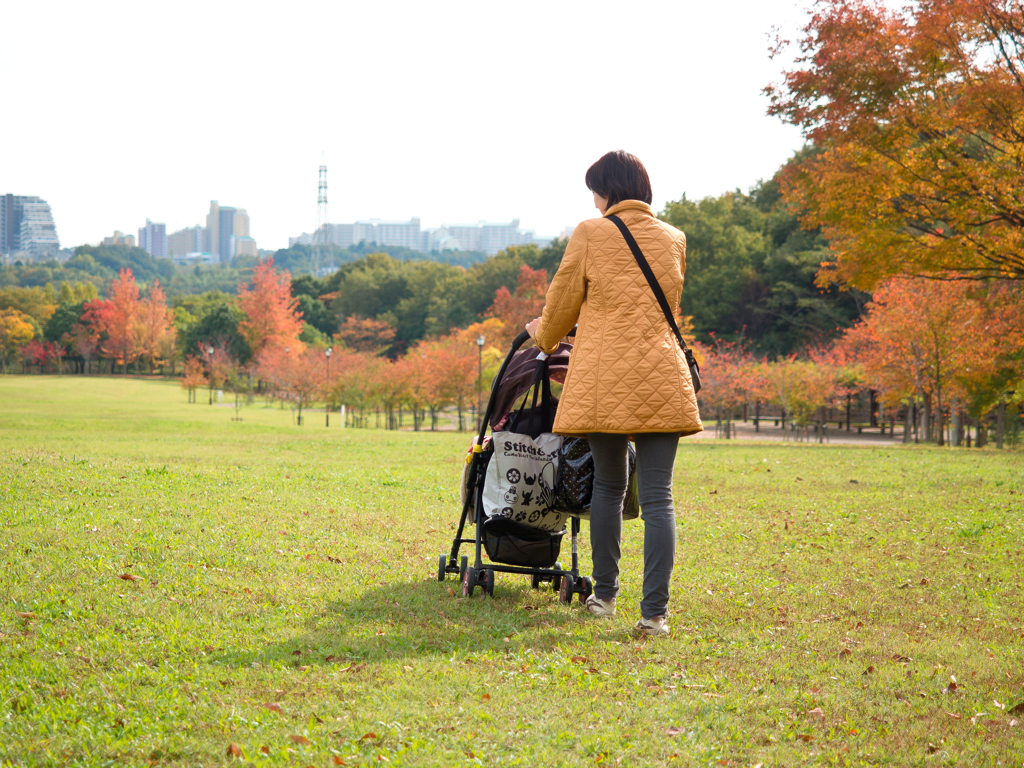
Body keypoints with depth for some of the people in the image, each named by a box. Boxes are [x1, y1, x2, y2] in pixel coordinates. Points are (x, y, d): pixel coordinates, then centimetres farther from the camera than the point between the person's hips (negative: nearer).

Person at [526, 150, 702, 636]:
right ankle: (655, 611, -8)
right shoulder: (674, 240, 12)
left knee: (608, 484, 17)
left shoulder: (590, 235, 0)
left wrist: (545, 337, 31)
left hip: (603, 378, -1)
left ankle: (604, 595, 25)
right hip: (661, 381, 1)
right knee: (657, 496, -2)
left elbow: (562, 302, 10)